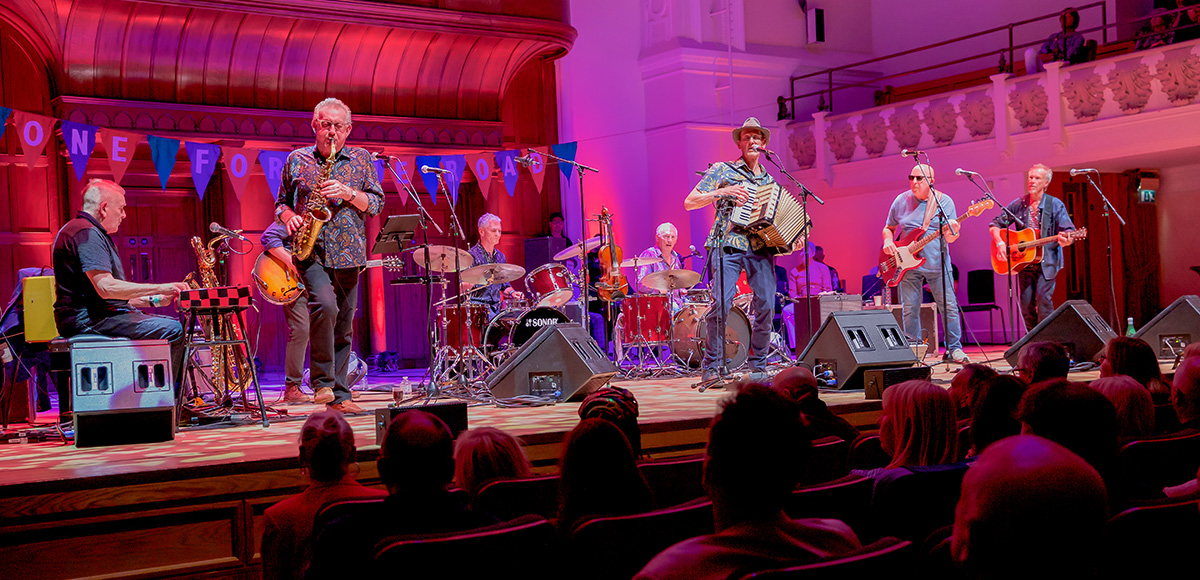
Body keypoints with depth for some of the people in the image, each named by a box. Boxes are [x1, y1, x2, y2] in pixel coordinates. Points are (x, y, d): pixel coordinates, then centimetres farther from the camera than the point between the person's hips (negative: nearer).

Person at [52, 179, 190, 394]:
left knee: (176, 324, 11)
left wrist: (152, 300, 13)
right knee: (172, 330, -21)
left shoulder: (95, 233, 22)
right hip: (87, 319, -11)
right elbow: (106, 288, -25)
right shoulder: (86, 233, -14)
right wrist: (159, 288, -21)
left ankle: (178, 397, 5)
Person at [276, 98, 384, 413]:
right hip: (311, 250, -2)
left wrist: (348, 193, -13)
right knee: (325, 305, -26)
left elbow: (377, 204, 4)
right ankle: (322, 381, -13)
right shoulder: (297, 160, 10)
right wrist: (289, 217, -5)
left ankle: (339, 395, 17)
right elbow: (282, 202, 17)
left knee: (344, 326, 7)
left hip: (348, 254, 2)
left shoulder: (362, 159, 9)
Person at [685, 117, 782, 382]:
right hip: (729, 245, -4)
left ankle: (758, 366, 7)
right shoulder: (722, 170, 8)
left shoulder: (769, 180, 23)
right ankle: (711, 366, -3)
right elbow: (689, 203, 3)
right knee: (721, 304, -15)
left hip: (761, 248, 4)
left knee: (767, 306, -7)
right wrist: (723, 192, -9)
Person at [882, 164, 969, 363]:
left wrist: (952, 233, -26)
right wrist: (888, 241, -6)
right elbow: (888, 228, 15)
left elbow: (950, 238, -3)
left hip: (937, 264, -1)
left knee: (949, 306, -1)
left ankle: (954, 349, 11)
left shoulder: (945, 201, -1)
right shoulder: (901, 201, 3)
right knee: (910, 310, 3)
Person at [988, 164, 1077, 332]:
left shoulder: (1055, 205, -1)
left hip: (1046, 261, -3)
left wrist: (1066, 240, -31)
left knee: (1043, 297, -16)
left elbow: (1069, 230, -7)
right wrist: (1000, 243, -8)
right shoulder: (1019, 204, 6)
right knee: (1026, 303, 2)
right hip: (1023, 261, 3)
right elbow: (995, 225, 9)